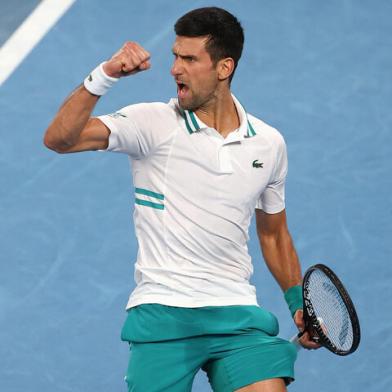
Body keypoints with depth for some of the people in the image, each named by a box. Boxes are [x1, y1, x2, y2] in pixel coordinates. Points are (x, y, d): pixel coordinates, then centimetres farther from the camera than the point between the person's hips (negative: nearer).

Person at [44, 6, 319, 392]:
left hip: (238, 314, 2)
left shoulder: (269, 143, 9)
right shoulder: (152, 123, -3)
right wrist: (104, 75, -25)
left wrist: (299, 304, 14)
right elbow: (59, 139, -15)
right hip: (162, 312, -2)